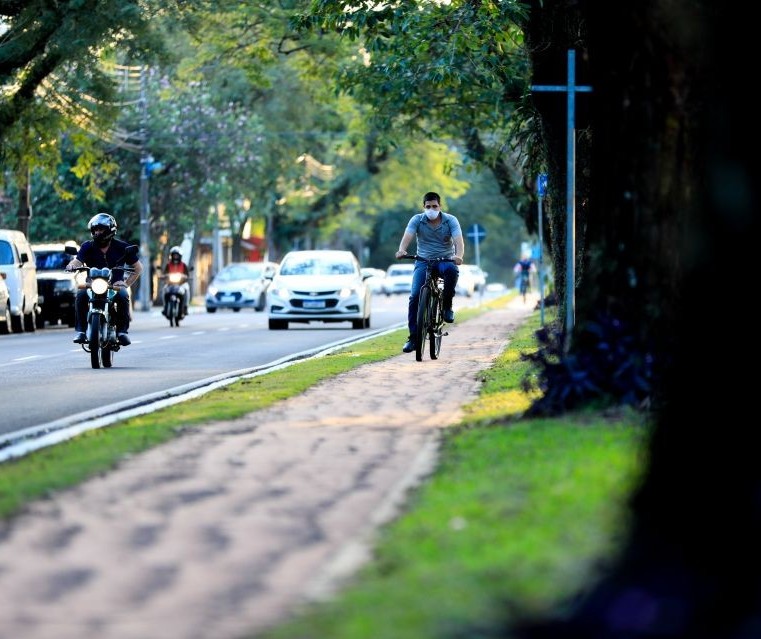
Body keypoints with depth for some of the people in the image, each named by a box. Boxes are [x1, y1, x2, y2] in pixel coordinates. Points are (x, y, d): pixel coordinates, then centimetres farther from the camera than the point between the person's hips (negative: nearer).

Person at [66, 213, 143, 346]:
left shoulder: (121, 247, 3)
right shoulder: (88, 247, 5)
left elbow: (138, 268, 9)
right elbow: (78, 261, -11)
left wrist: (126, 284, -5)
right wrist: (72, 265, -36)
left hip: (115, 285, -1)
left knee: (123, 295, -34)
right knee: (81, 295, -30)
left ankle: (122, 331, -24)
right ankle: (80, 330, -26)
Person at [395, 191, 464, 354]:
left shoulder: (450, 220, -5)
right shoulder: (417, 220, -3)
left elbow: (458, 240, -19)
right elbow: (407, 237, -18)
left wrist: (459, 256, -41)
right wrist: (401, 250, -41)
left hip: (445, 261, -1)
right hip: (423, 261, 1)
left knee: (452, 270, -38)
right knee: (415, 296, -16)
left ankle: (447, 305, -15)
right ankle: (413, 337, -9)